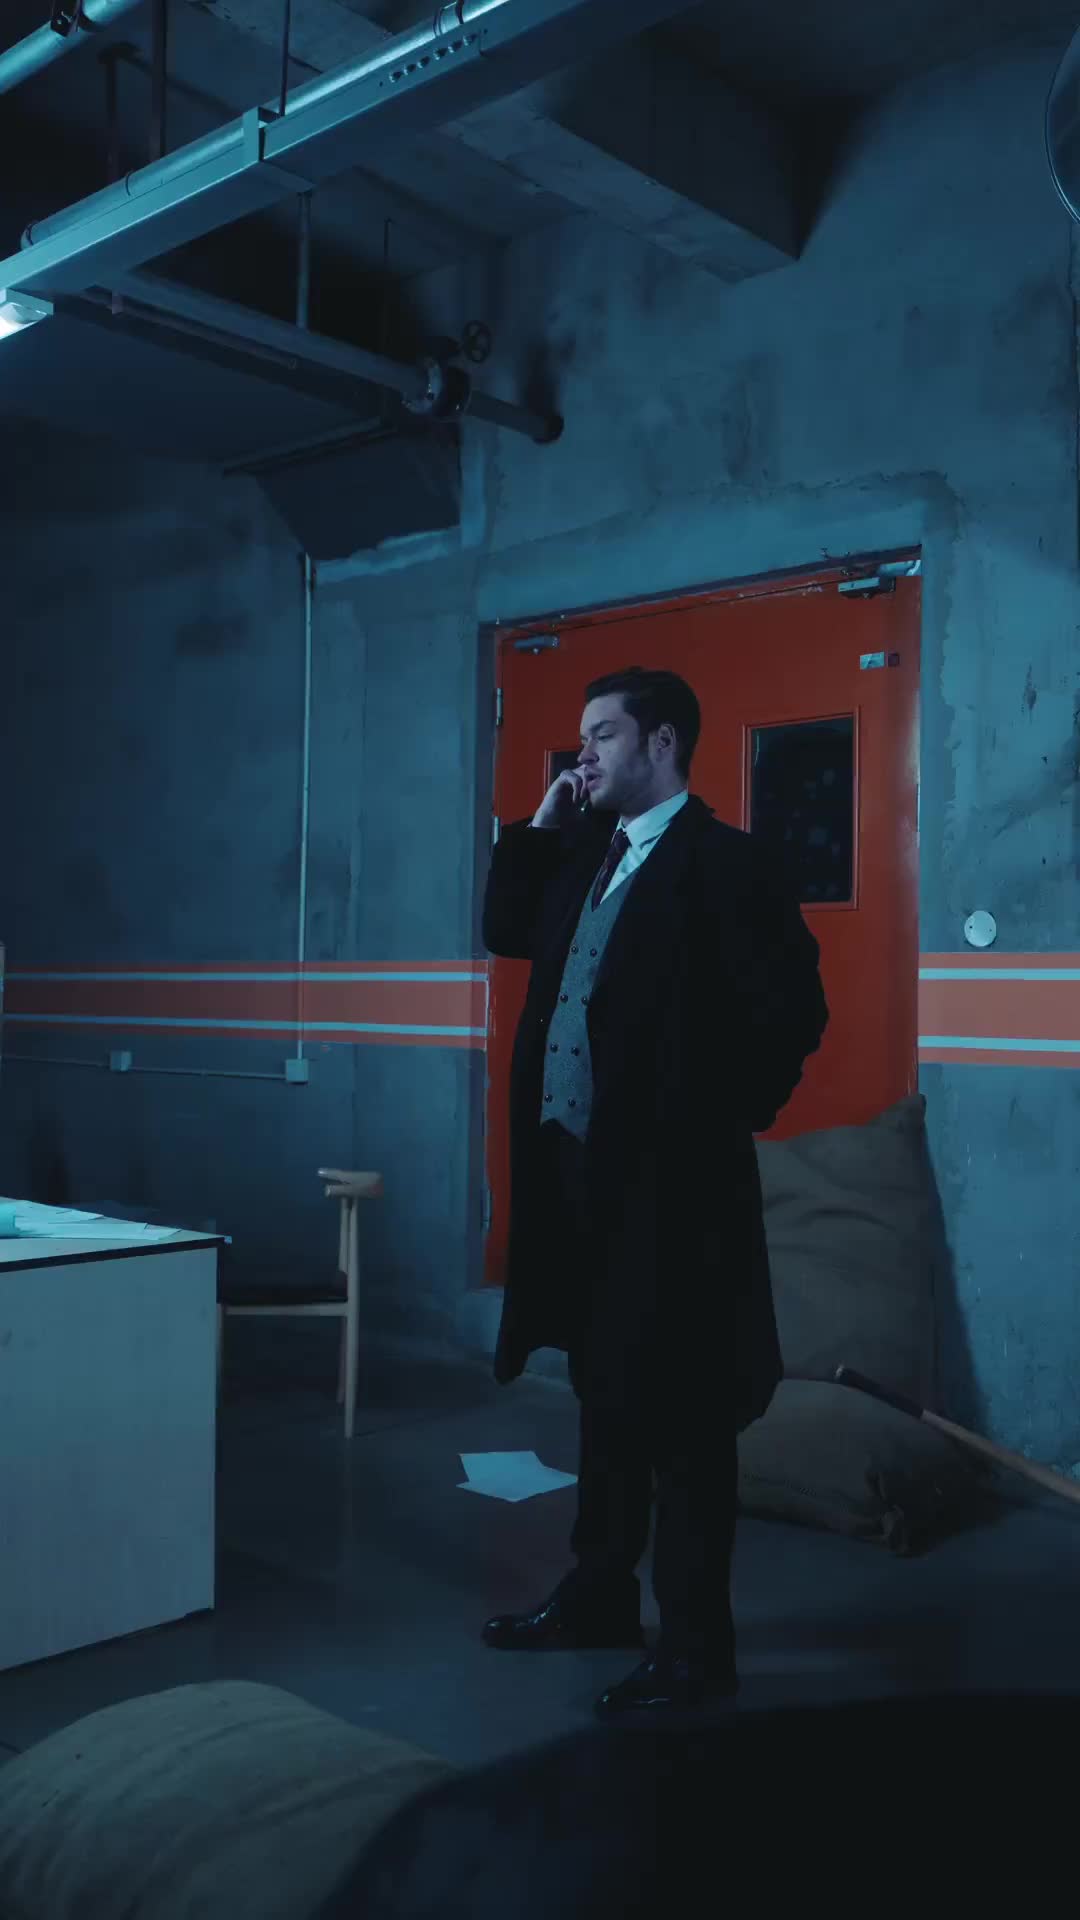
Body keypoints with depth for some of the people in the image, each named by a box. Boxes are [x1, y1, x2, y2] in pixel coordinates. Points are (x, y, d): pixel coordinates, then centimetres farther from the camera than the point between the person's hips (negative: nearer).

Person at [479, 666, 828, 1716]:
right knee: (605, 1391, 18)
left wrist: (723, 1116, -11)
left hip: (671, 1174, -8)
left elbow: (792, 1009, -16)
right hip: (578, 1163, 8)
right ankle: (599, 1594, 33)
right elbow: (505, 931, 21)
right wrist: (537, 827, 10)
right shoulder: (583, 855, 13)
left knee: (681, 1412, 0)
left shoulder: (722, 861, -11)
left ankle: (695, 1645, 12)